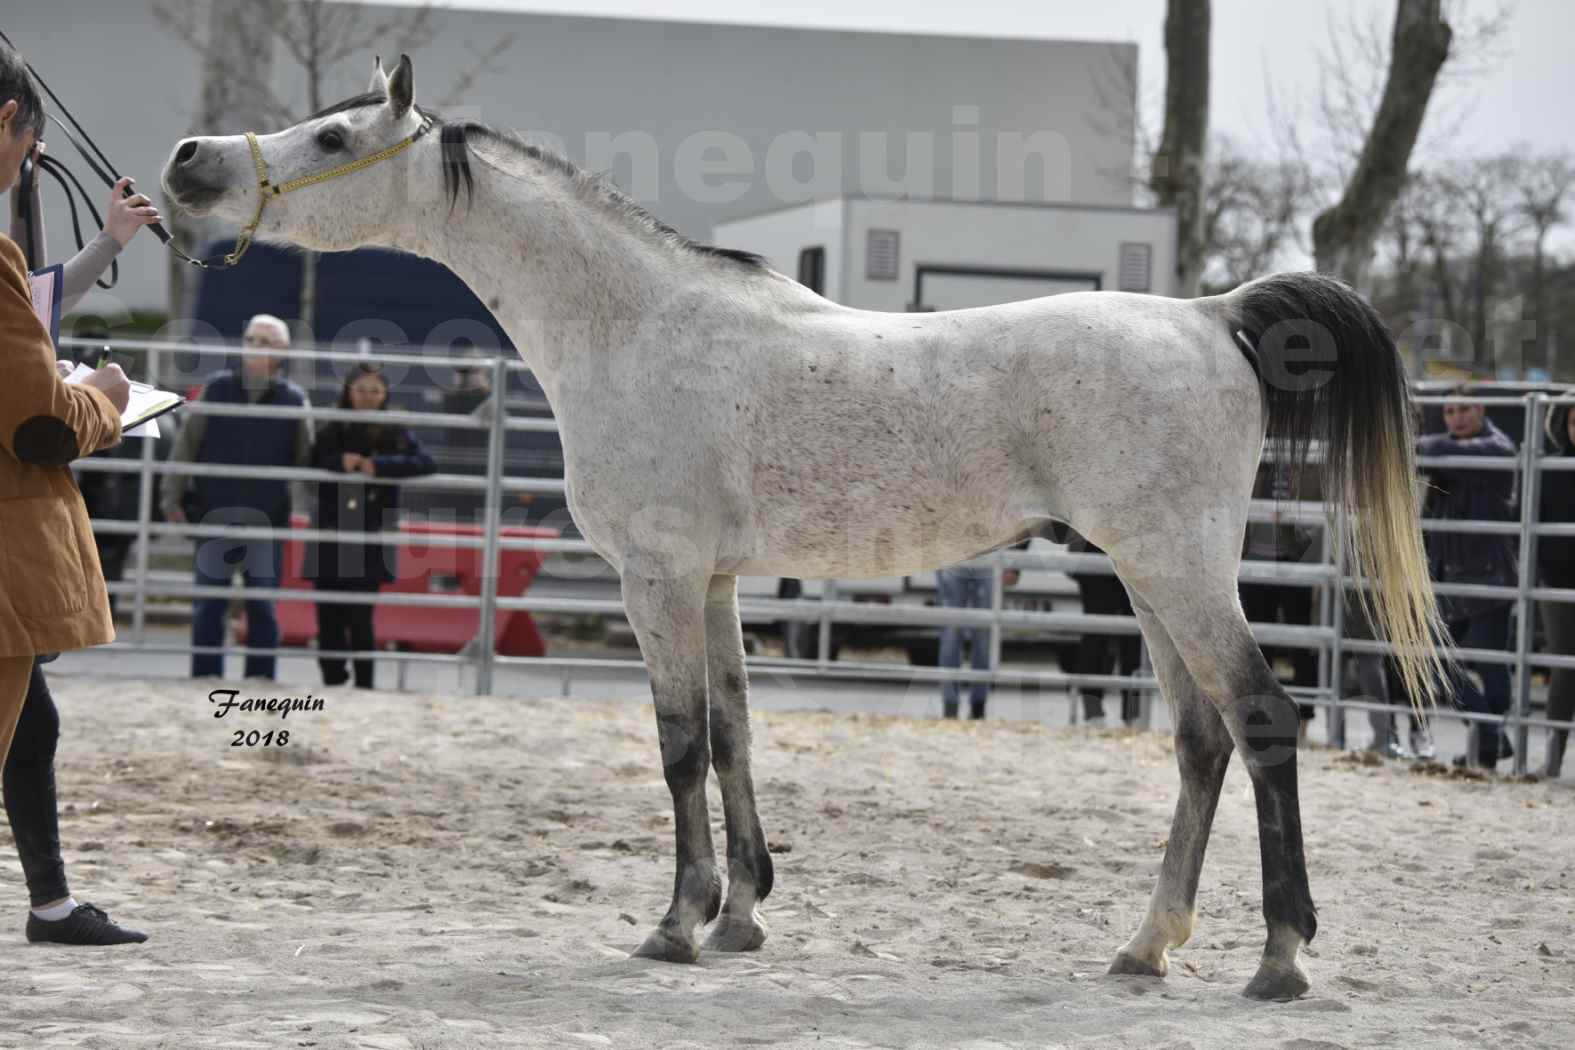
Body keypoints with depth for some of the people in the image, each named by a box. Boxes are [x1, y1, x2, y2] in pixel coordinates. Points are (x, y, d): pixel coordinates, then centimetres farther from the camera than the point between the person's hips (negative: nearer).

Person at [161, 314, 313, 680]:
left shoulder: (293, 400, 2)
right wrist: (172, 497, 0)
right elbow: (186, 444, 5)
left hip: (266, 521, -1)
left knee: (262, 607, 3)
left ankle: (260, 679, 10)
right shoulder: (217, 389, 3)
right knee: (208, 605, 3)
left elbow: (307, 459, 7)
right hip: (214, 514, 1)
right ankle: (205, 677, 11)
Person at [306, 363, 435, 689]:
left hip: (369, 546, -2)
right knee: (329, 620, 2)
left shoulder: (395, 434, 5)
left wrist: (379, 465, -19)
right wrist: (339, 464, -17)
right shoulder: (331, 433, 9)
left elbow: (426, 463, -11)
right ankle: (331, 684, 10)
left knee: (360, 620, -7)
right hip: (329, 544, 2)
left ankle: (363, 687, 1)